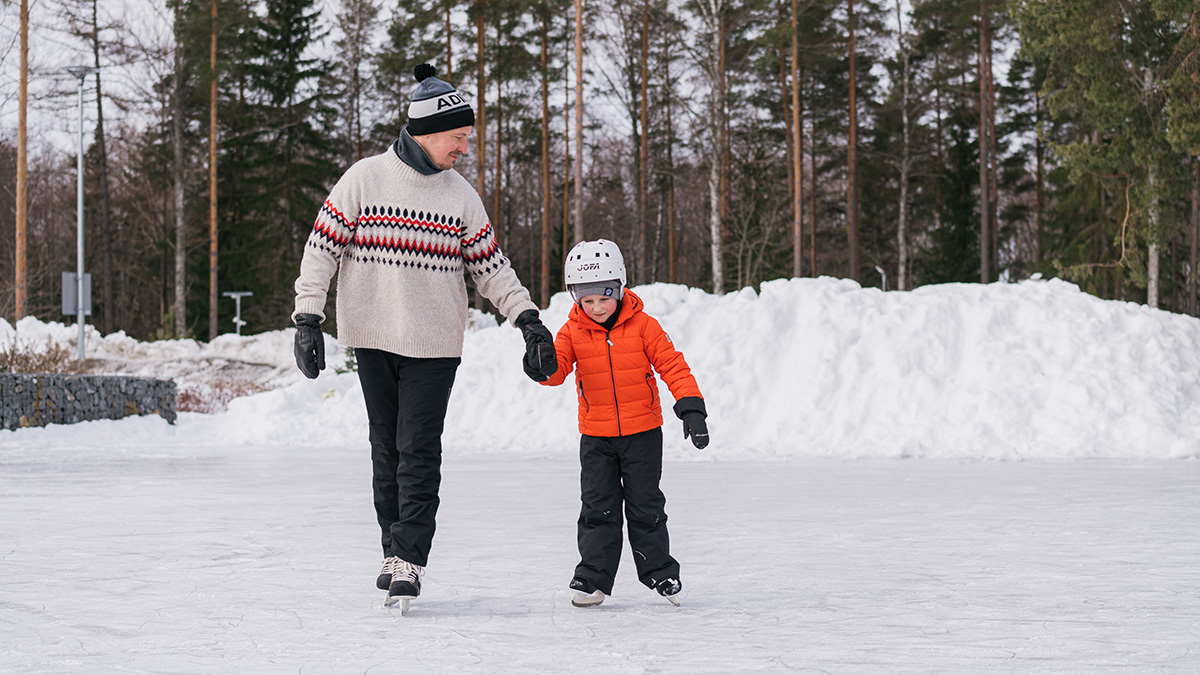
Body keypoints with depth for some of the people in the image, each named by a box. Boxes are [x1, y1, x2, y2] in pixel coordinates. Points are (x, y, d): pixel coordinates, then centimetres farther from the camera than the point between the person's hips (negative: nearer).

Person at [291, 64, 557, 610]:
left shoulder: (461, 196, 4)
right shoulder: (363, 179, -3)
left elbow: (491, 267, 10)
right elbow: (322, 247, -2)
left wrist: (528, 320, 1)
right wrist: (308, 320, -7)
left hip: (434, 344, 1)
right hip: (373, 339, 0)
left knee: (418, 452, -7)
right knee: (387, 448, 6)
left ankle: (409, 560, -5)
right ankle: (394, 549, 18)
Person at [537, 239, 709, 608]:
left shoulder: (642, 326, -7)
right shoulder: (572, 331, -3)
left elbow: (673, 366, -7)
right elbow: (557, 369, -10)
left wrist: (691, 408, -15)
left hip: (642, 433, -1)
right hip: (596, 436, 1)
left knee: (645, 506, 5)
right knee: (597, 507, -1)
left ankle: (660, 574, 18)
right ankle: (593, 578, 6)